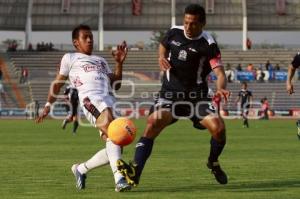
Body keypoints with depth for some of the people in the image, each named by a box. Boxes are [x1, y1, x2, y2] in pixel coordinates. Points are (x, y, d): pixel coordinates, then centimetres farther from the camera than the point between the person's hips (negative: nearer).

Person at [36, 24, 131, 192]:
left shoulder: (101, 60, 36)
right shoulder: (70, 58, 23)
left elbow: (116, 85, 25)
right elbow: (57, 84, 26)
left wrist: (119, 63, 15)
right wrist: (48, 105, 22)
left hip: (110, 101, 6)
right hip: (91, 99, -6)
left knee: (114, 149, -5)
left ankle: (81, 169, 18)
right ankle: (119, 178, -46)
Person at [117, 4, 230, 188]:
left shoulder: (208, 44, -11)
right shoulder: (174, 33, 1)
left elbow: (220, 72, -20)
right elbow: (163, 45, 26)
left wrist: (221, 89, -42)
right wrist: (162, 57, 3)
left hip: (197, 96, -1)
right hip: (170, 93, 2)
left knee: (218, 127, -20)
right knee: (154, 122, -26)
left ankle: (213, 163, 14)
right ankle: (134, 172, -32)